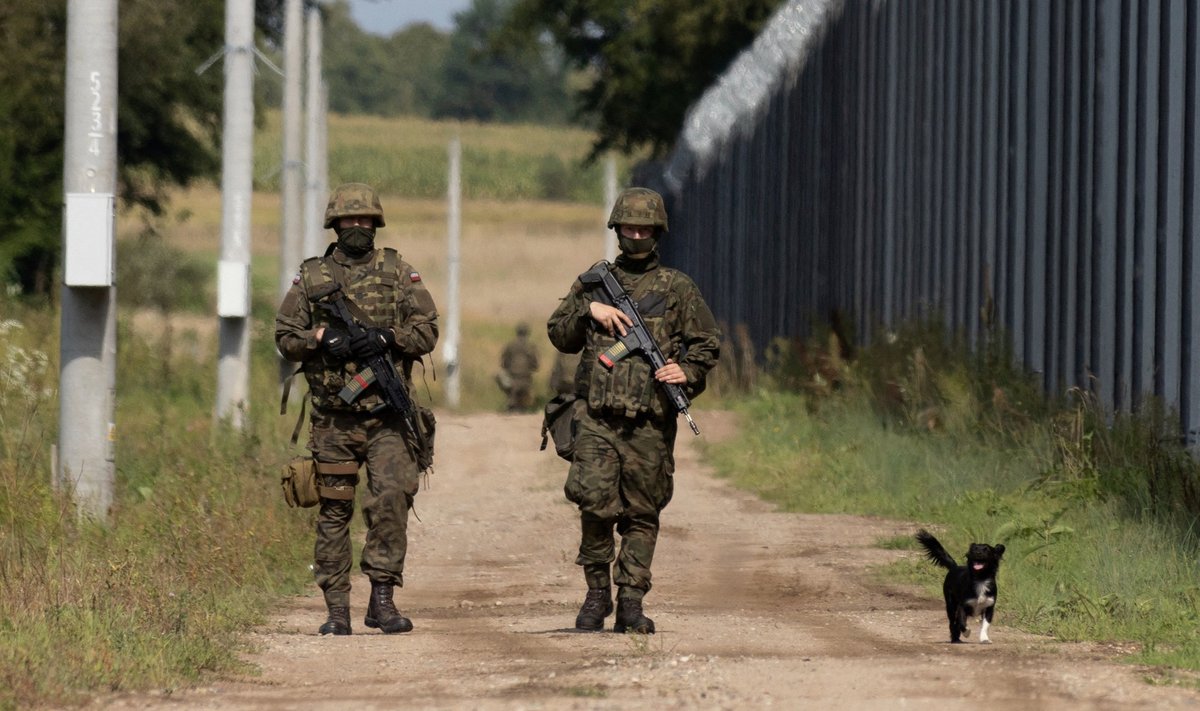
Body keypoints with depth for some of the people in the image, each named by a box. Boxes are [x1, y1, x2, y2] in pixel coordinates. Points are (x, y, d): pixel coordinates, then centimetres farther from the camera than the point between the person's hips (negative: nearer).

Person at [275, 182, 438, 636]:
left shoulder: (398, 272, 7)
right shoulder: (311, 277, 9)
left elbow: (427, 331, 2)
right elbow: (285, 337, 7)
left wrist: (386, 337, -15)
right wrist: (320, 338, -12)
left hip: (387, 415, -1)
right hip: (334, 417, 1)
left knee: (391, 497, -15)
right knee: (333, 510, 4)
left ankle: (382, 597, -8)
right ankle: (337, 608, 9)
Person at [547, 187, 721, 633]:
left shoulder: (677, 289, 10)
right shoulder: (594, 282, 14)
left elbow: (707, 344, 10)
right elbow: (560, 336, 15)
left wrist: (687, 371, -10)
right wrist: (589, 310, -2)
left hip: (651, 423, 0)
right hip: (599, 417, 0)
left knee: (641, 514, 2)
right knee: (595, 504, -13)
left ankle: (631, 601, 7)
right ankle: (597, 592, 2)